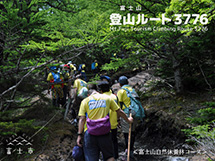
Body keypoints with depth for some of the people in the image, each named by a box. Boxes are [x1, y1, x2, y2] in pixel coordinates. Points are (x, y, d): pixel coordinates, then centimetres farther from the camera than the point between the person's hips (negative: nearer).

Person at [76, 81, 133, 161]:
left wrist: (79, 135, -3)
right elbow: (119, 111, 16)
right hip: (104, 133, 1)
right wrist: (128, 120, 32)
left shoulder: (85, 101, 7)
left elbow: (82, 119, -2)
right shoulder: (107, 98, 12)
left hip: (89, 133, -1)